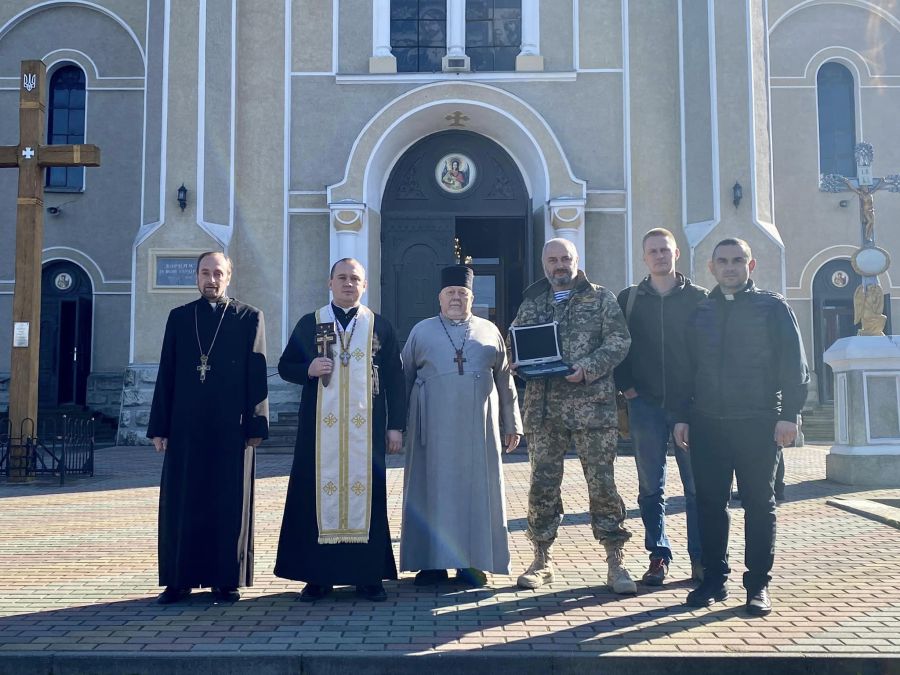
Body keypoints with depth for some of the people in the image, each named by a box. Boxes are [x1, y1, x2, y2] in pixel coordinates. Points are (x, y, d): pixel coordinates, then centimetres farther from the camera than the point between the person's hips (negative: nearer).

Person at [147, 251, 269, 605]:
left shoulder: (249, 317, 5)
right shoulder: (179, 317, 11)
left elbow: (257, 374, 0)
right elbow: (166, 374, 9)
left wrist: (255, 426, -7)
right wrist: (159, 427, 4)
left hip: (231, 427, -2)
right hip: (185, 426, 2)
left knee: (230, 504, 2)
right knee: (180, 504, 4)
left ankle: (227, 579, 11)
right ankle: (179, 579, 13)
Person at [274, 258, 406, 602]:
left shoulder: (380, 327, 8)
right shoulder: (309, 324, 8)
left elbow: (395, 379, 7)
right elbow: (285, 366, 10)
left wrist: (396, 426, 2)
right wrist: (309, 370, -12)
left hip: (365, 426, 0)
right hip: (321, 425, 0)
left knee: (366, 491, 1)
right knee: (318, 492, 0)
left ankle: (368, 575, 10)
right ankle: (318, 575, 8)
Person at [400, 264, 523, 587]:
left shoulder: (489, 331, 12)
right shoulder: (421, 331, 10)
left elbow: (505, 381, 13)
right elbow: (403, 378, 11)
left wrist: (512, 425, 9)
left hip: (478, 428, 1)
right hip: (434, 428, -1)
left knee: (476, 492, 2)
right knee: (433, 491, 1)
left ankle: (472, 563, 11)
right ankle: (433, 563, 8)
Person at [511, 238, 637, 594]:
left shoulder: (600, 298, 6)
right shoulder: (531, 304, 14)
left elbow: (619, 341, -2)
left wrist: (588, 369, -15)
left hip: (593, 404, -3)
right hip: (543, 407, 3)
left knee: (602, 482, -1)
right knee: (542, 484, 5)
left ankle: (615, 561, 8)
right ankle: (542, 559, 17)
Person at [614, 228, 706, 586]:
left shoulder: (697, 298, 5)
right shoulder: (628, 299, 8)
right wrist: (627, 389, -1)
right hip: (646, 405, 1)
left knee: (697, 485, 1)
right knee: (651, 488, 6)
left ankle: (700, 558, 11)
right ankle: (658, 556, 15)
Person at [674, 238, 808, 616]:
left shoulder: (772, 307, 3)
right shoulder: (701, 313, 14)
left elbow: (794, 364, -2)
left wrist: (789, 414, -11)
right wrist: (684, 416, 7)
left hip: (758, 423, -3)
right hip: (707, 423, 3)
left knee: (759, 503, 3)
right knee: (710, 503, 5)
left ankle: (758, 585, 11)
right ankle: (714, 580, 15)